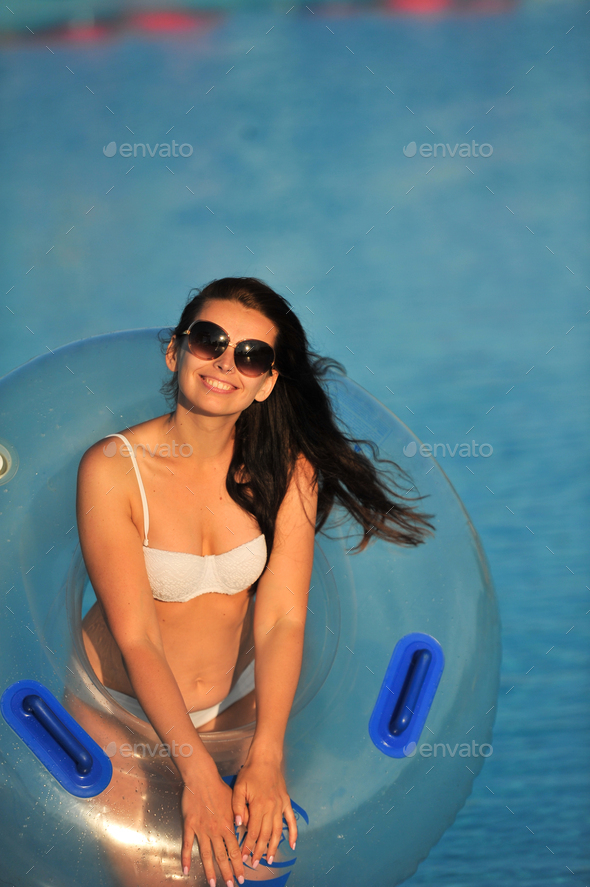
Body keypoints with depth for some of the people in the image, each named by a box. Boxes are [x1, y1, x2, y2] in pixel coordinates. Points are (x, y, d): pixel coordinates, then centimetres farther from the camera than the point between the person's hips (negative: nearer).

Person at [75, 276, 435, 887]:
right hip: (121, 708, -3)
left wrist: (264, 759, -29)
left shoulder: (287, 471, -9)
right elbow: (136, 638, -22)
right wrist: (197, 773, -31)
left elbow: (282, 622, -16)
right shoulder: (112, 468, -20)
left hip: (238, 699, 3)